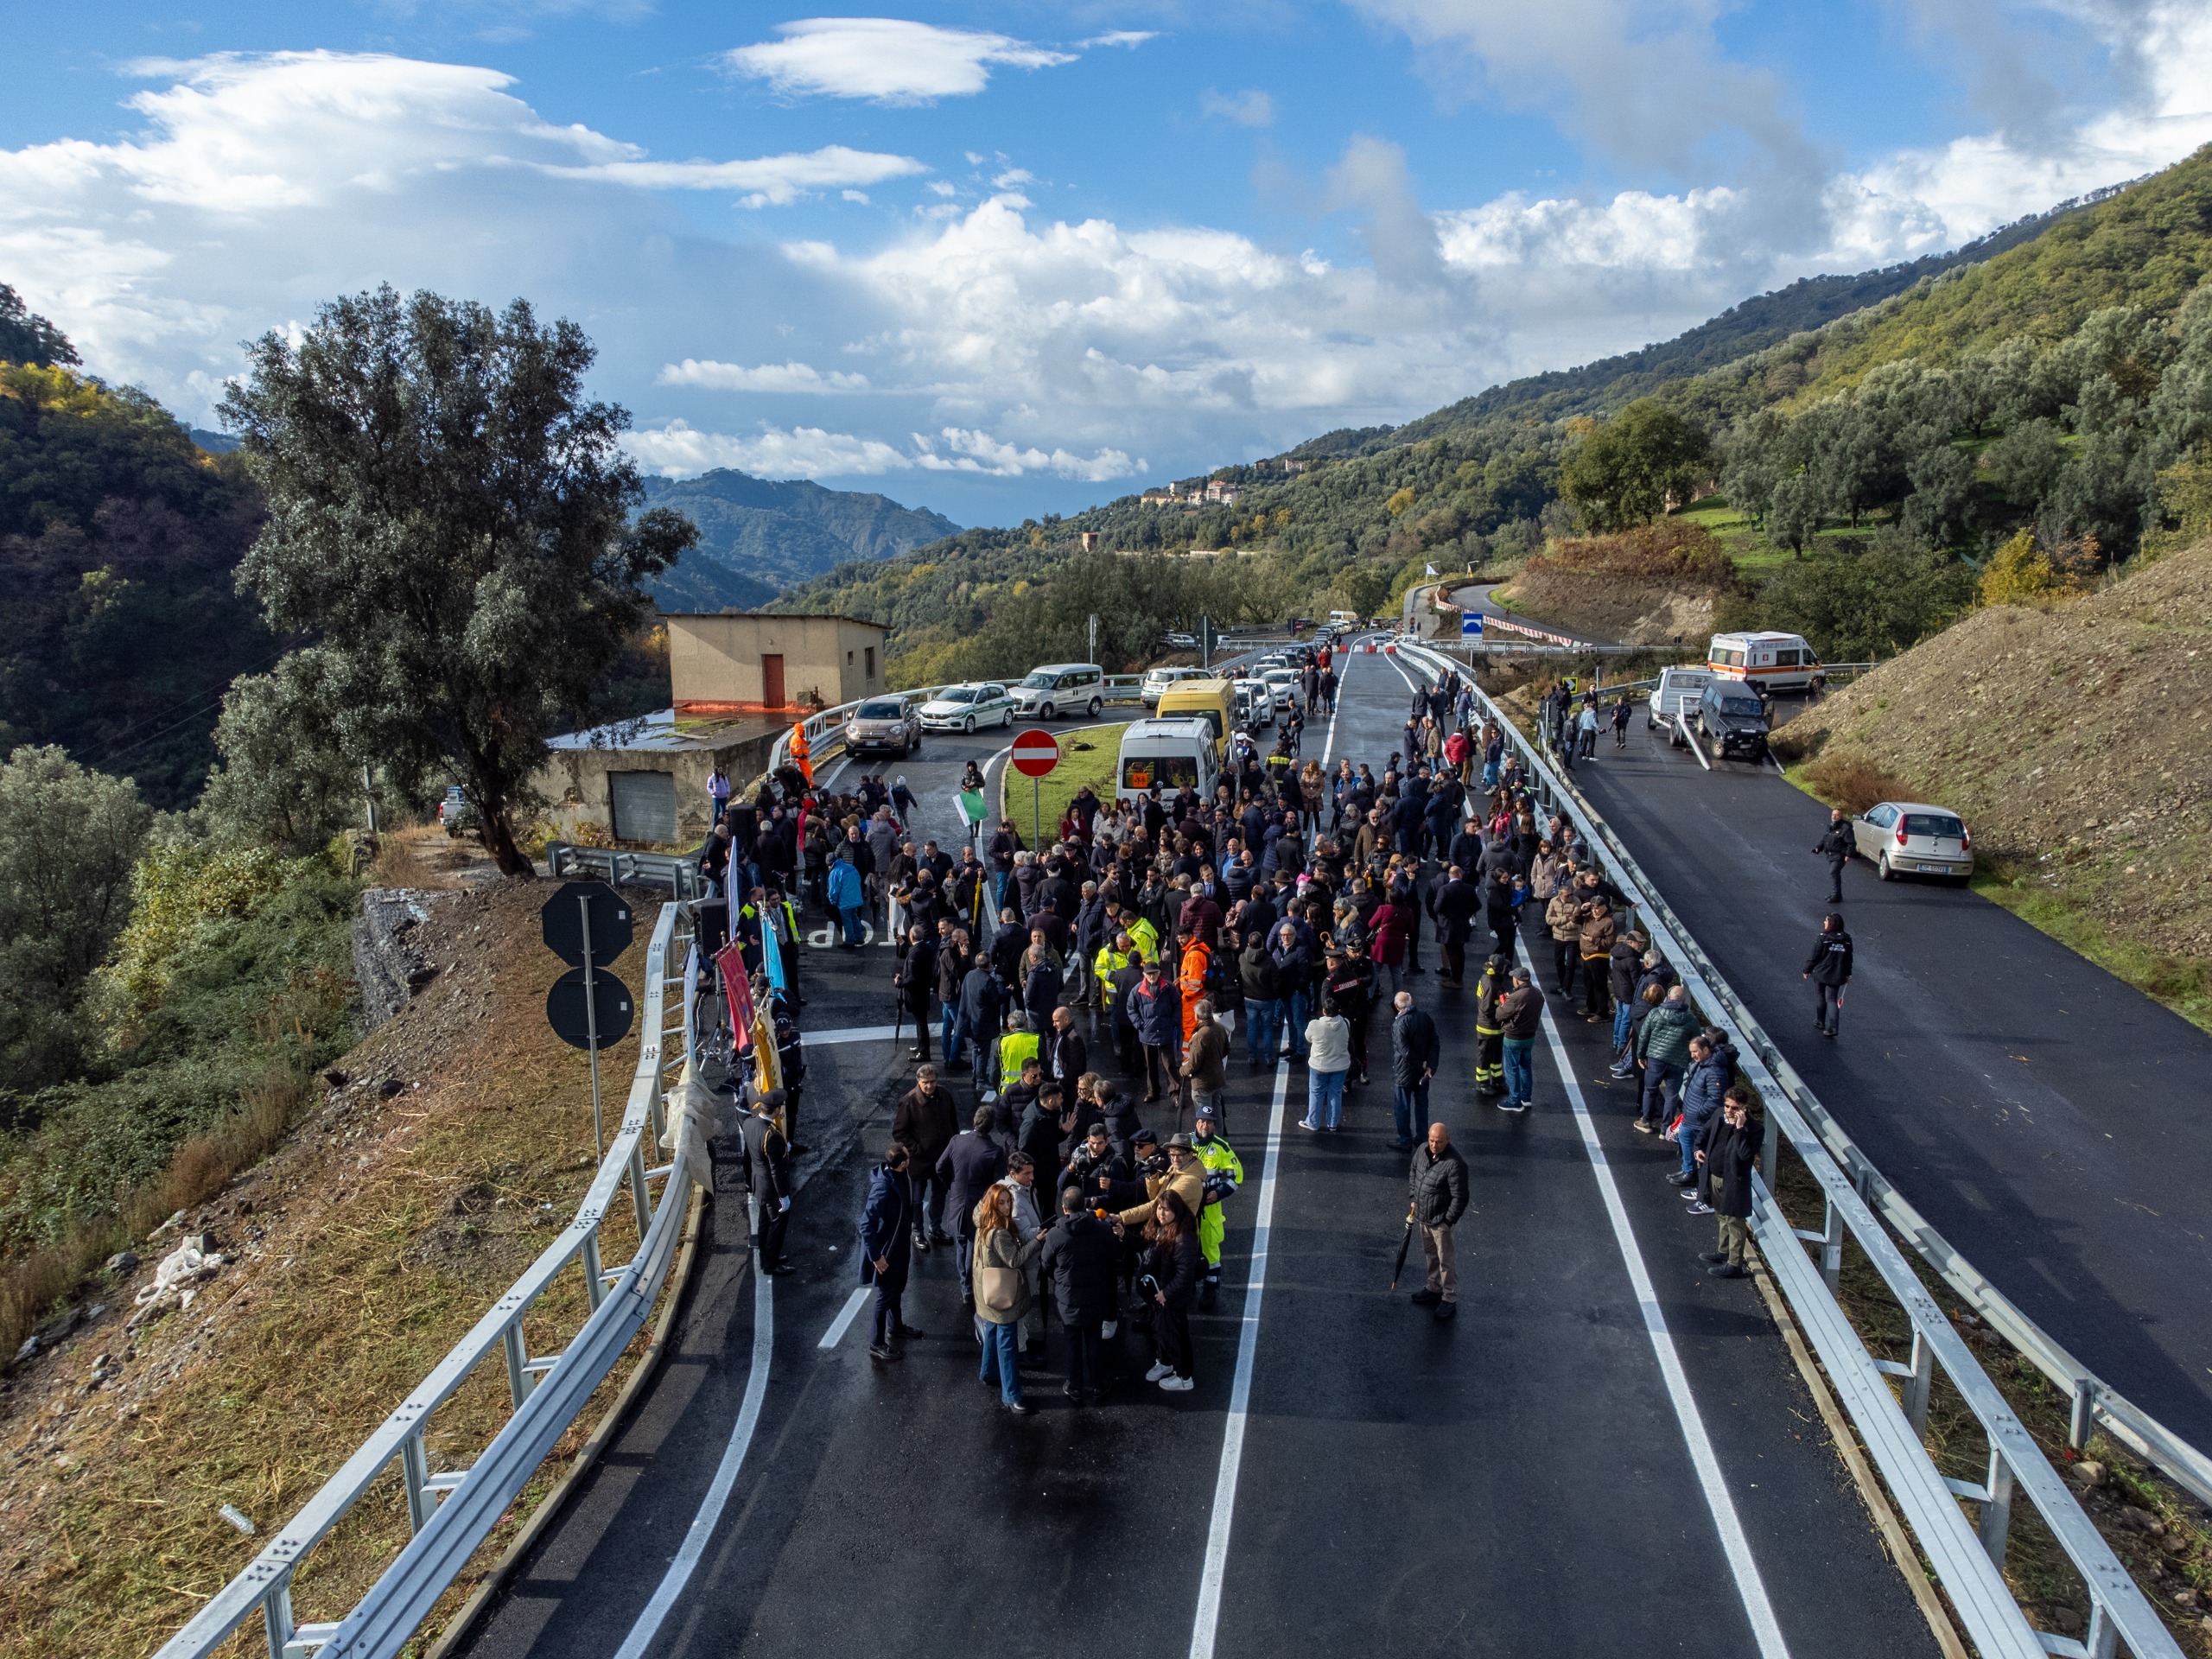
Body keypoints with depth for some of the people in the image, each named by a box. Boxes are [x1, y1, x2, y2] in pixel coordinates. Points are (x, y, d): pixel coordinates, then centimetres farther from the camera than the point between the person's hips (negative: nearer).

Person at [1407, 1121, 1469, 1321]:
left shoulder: (1455, 1164, -28)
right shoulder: (1422, 1150, -5)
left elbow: (1460, 1198, -23)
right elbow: (1414, 1173, 15)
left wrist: (1448, 1222, -17)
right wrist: (1414, 1200, 14)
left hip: (1441, 1220, -8)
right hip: (1423, 1215, 8)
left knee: (1446, 1260, 4)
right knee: (1430, 1254, 24)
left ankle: (1450, 1299, 18)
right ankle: (1434, 1287, 42)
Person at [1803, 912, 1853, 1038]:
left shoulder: (1823, 938, -15)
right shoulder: (1846, 940, -1)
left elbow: (1814, 956, -11)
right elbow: (1849, 958, 8)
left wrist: (1807, 970, 1)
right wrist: (1848, 974, 20)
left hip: (1822, 974, -3)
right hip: (1837, 975, 3)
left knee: (1822, 997, 16)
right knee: (1832, 999, 4)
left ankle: (1820, 1021, 30)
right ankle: (1833, 1027, -8)